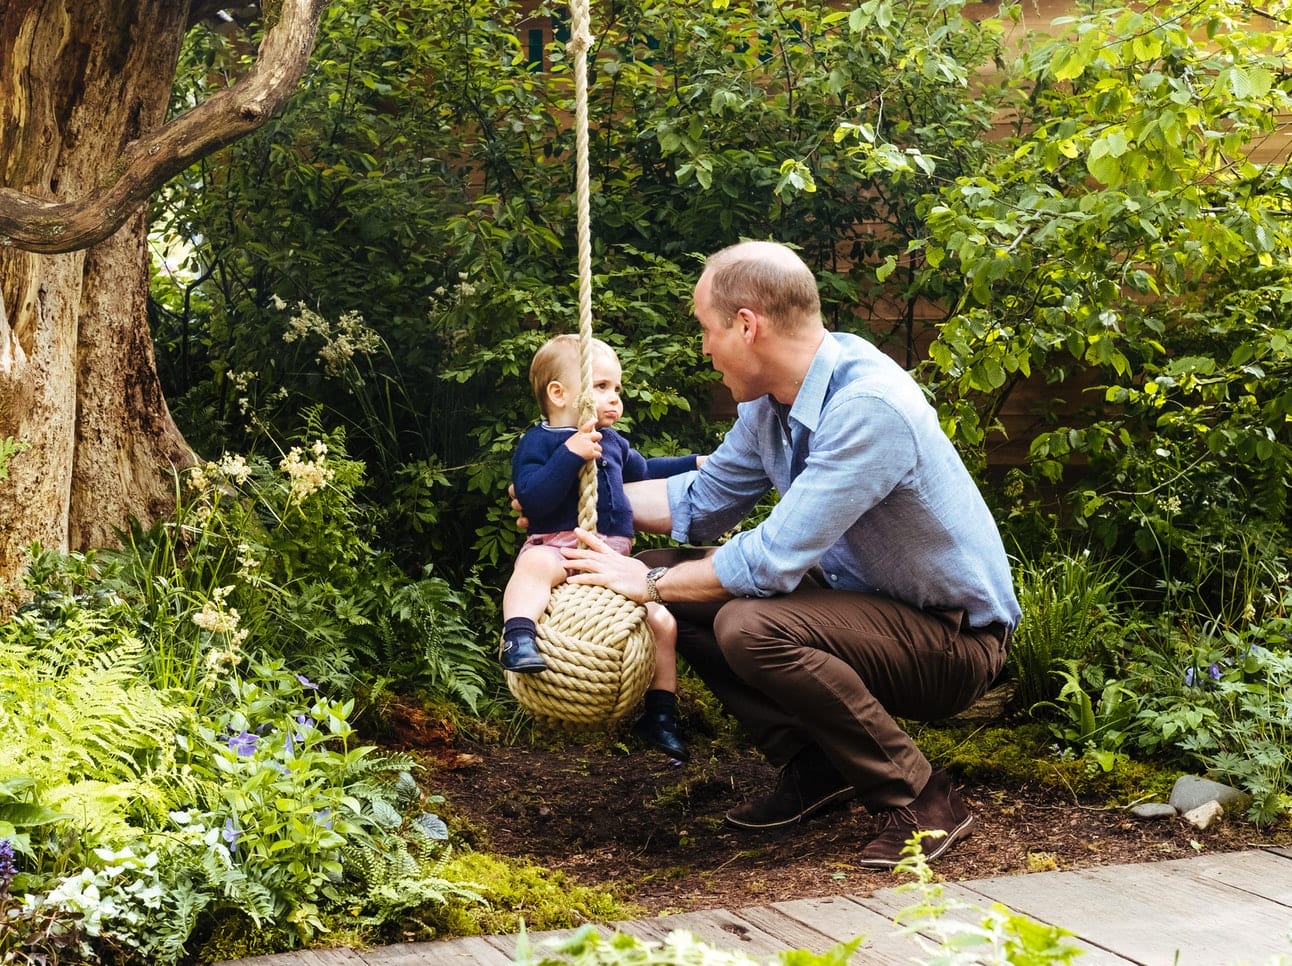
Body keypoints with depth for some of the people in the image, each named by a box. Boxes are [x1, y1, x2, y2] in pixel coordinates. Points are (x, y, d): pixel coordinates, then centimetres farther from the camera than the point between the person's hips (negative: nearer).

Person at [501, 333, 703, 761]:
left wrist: (693, 465, 41)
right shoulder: (538, 442, -3)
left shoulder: (613, 443, 21)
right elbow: (532, 498, -19)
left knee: (663, 622, -2)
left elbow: (643, 470, 42)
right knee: (534, 565, -41)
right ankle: (519, 638, -52)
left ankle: (660, 714, 10)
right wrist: (570, 454, -26)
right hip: (558, 547, -6)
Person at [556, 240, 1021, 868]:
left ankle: (921, 800, -14)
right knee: (675, 582, 2)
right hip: (860, 596, 9)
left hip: (952, 637, -9)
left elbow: (774, 560, -29)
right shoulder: (773, 400, 0)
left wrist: (650, 583, -16)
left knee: (751, 627, -32)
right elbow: (703, 500, 15)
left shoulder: (869, 407, -28)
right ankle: (815, 767, 8)